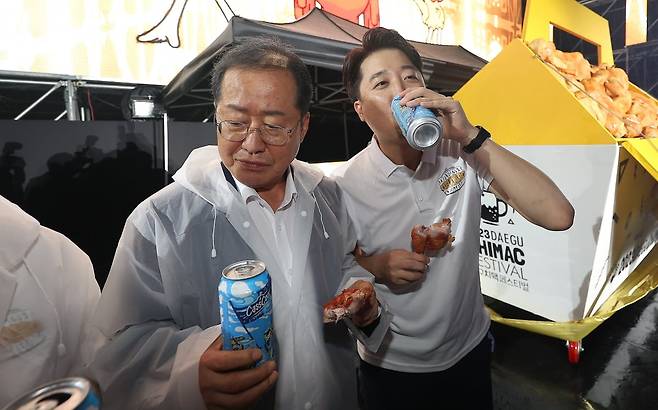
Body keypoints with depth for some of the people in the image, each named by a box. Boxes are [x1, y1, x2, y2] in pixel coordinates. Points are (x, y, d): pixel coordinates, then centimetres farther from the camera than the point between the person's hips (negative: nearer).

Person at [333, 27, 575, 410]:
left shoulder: (462, 152, -14)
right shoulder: (344, 185, -18)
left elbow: (558, 215, -24)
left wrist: (471, 136, -30)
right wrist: (373, 266, -26)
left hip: (471, 350, 3)